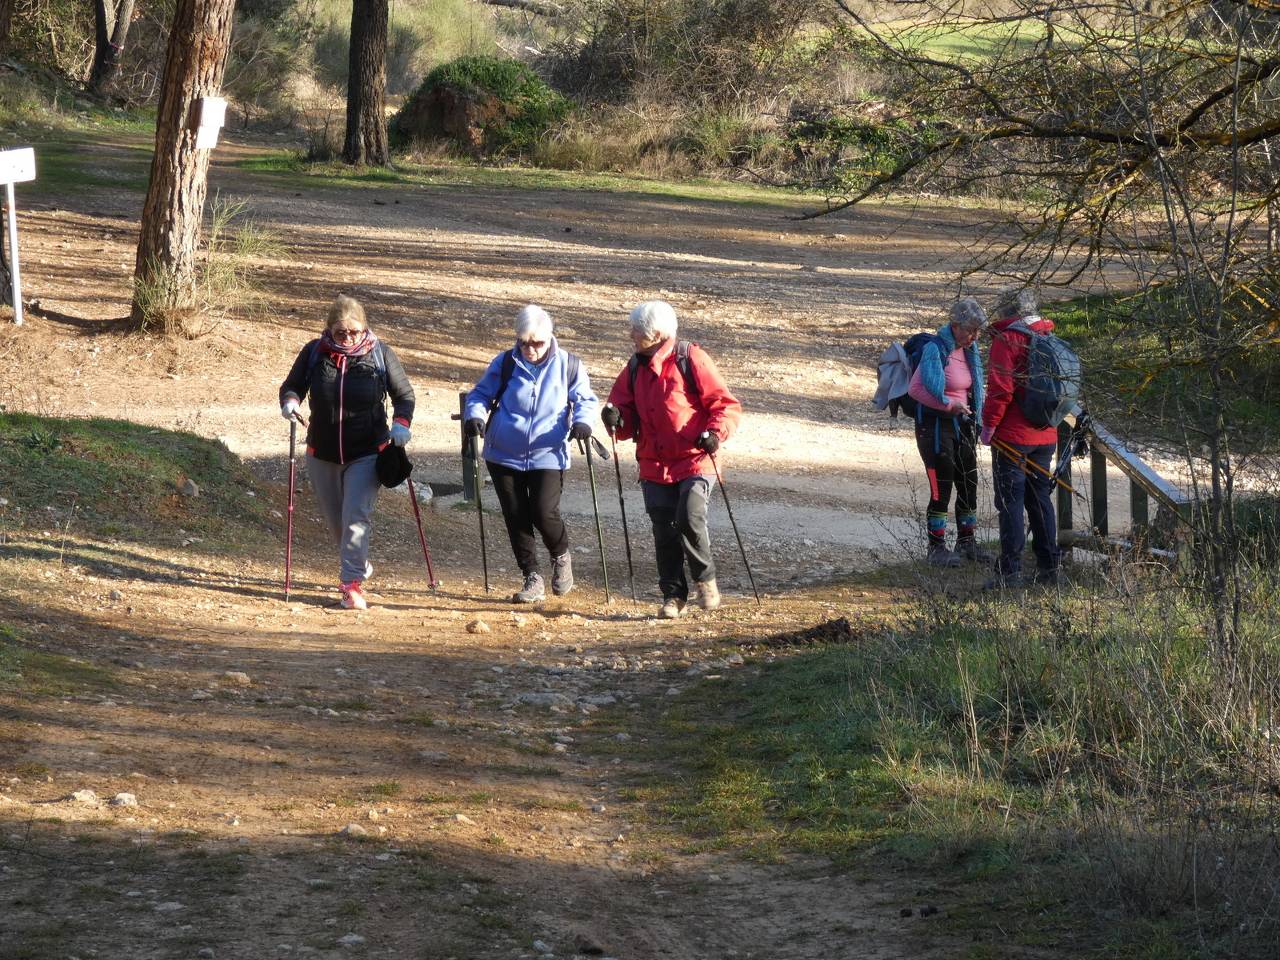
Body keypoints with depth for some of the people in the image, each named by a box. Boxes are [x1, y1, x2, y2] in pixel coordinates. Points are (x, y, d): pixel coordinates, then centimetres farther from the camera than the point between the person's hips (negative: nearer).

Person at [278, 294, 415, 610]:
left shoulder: (380, 354, -6)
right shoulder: (314, 353, -4)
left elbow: (404, 394, 3)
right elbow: (291, 386, 7)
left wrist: (401, 423, -16)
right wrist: (290, 401, -17)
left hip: (366, 454, -3)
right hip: (322, 454, 3)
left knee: (357, 516, -16)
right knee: (335, 520, 14)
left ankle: (352, 582, -14)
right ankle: (359, 565, 38)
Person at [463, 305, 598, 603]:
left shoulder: (569, 366, -1)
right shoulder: (504, 364, 1)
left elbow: (586, 399, 8)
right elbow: (480, 394, 8)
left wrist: (582, 421, -13)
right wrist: (475, 415, -13)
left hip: (548, 456, -2)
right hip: (504, 455, 2)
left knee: (544, 513, -15)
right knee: (516, 518, 3)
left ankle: (561, 557, 17)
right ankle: (533, 579, 15)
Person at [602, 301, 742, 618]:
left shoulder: (691, 359, -6)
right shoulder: (635, 369, 12)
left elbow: (726, 405, -5)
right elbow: (628, 421, 14)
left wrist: (715, 433, -22)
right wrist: (615, 417, -9)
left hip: (694, 462, -5)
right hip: (655, 467, 5)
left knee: (690, 520, -20)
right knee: (665, 533, 4)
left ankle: (705, 579, 2)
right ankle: (673, 595, 16)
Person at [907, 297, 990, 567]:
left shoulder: (969, 349, 8)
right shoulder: (935, 349, -17)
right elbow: (917, 389, -24)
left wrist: (975, 423, 11)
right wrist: (950, 404, -20)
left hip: (962, 423, 8)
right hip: (935, 424, -8)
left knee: (969, 484, 11)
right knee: (942, 486, -6)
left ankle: (967, 542, 24)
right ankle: (936, 547, 4)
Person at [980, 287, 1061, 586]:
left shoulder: (1007, 340, -12)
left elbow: (1000, 389, -18)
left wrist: (989, 425, -9)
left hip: (1012, 437, -7)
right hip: (1046, 436, 7)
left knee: (1010, 500, -3)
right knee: (1040, 499, 14)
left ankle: (1010, 570, -4)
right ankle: (1048, 567, 15)